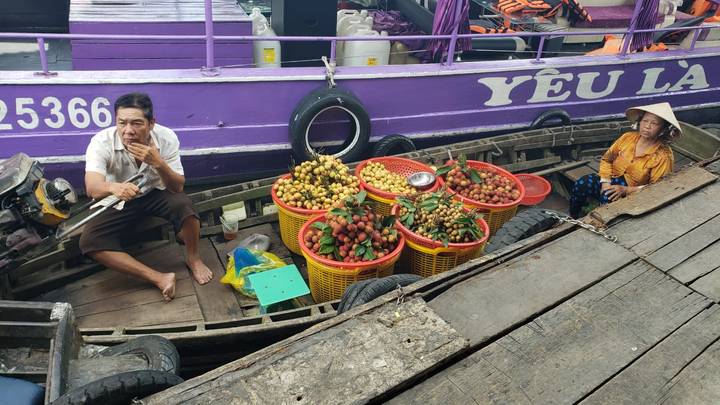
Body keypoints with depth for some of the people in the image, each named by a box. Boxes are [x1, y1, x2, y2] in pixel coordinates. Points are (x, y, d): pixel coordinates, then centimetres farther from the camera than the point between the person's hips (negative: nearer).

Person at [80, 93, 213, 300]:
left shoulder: (166, 138, -22)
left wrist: (158, 163, -39)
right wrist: (113, 187, -60)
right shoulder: (101, 142, -25)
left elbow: (177, 187, -20)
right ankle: (159, 278, -21)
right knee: (89, 242, -23)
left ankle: (192, 258, -4)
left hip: (157, 193, 0)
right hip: (119, 202, 1)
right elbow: (92, 188, -37)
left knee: (183, 204, -33)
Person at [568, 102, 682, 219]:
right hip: (612, 180, 4)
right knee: (581, 184, -25)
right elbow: (607, 159, 6)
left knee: (608, 197, -38)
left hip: (632, 193, -4)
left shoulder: (663, 156, -11)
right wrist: (606, 182, -10)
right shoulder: (628, 137, 1)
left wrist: (626, 190, -24)